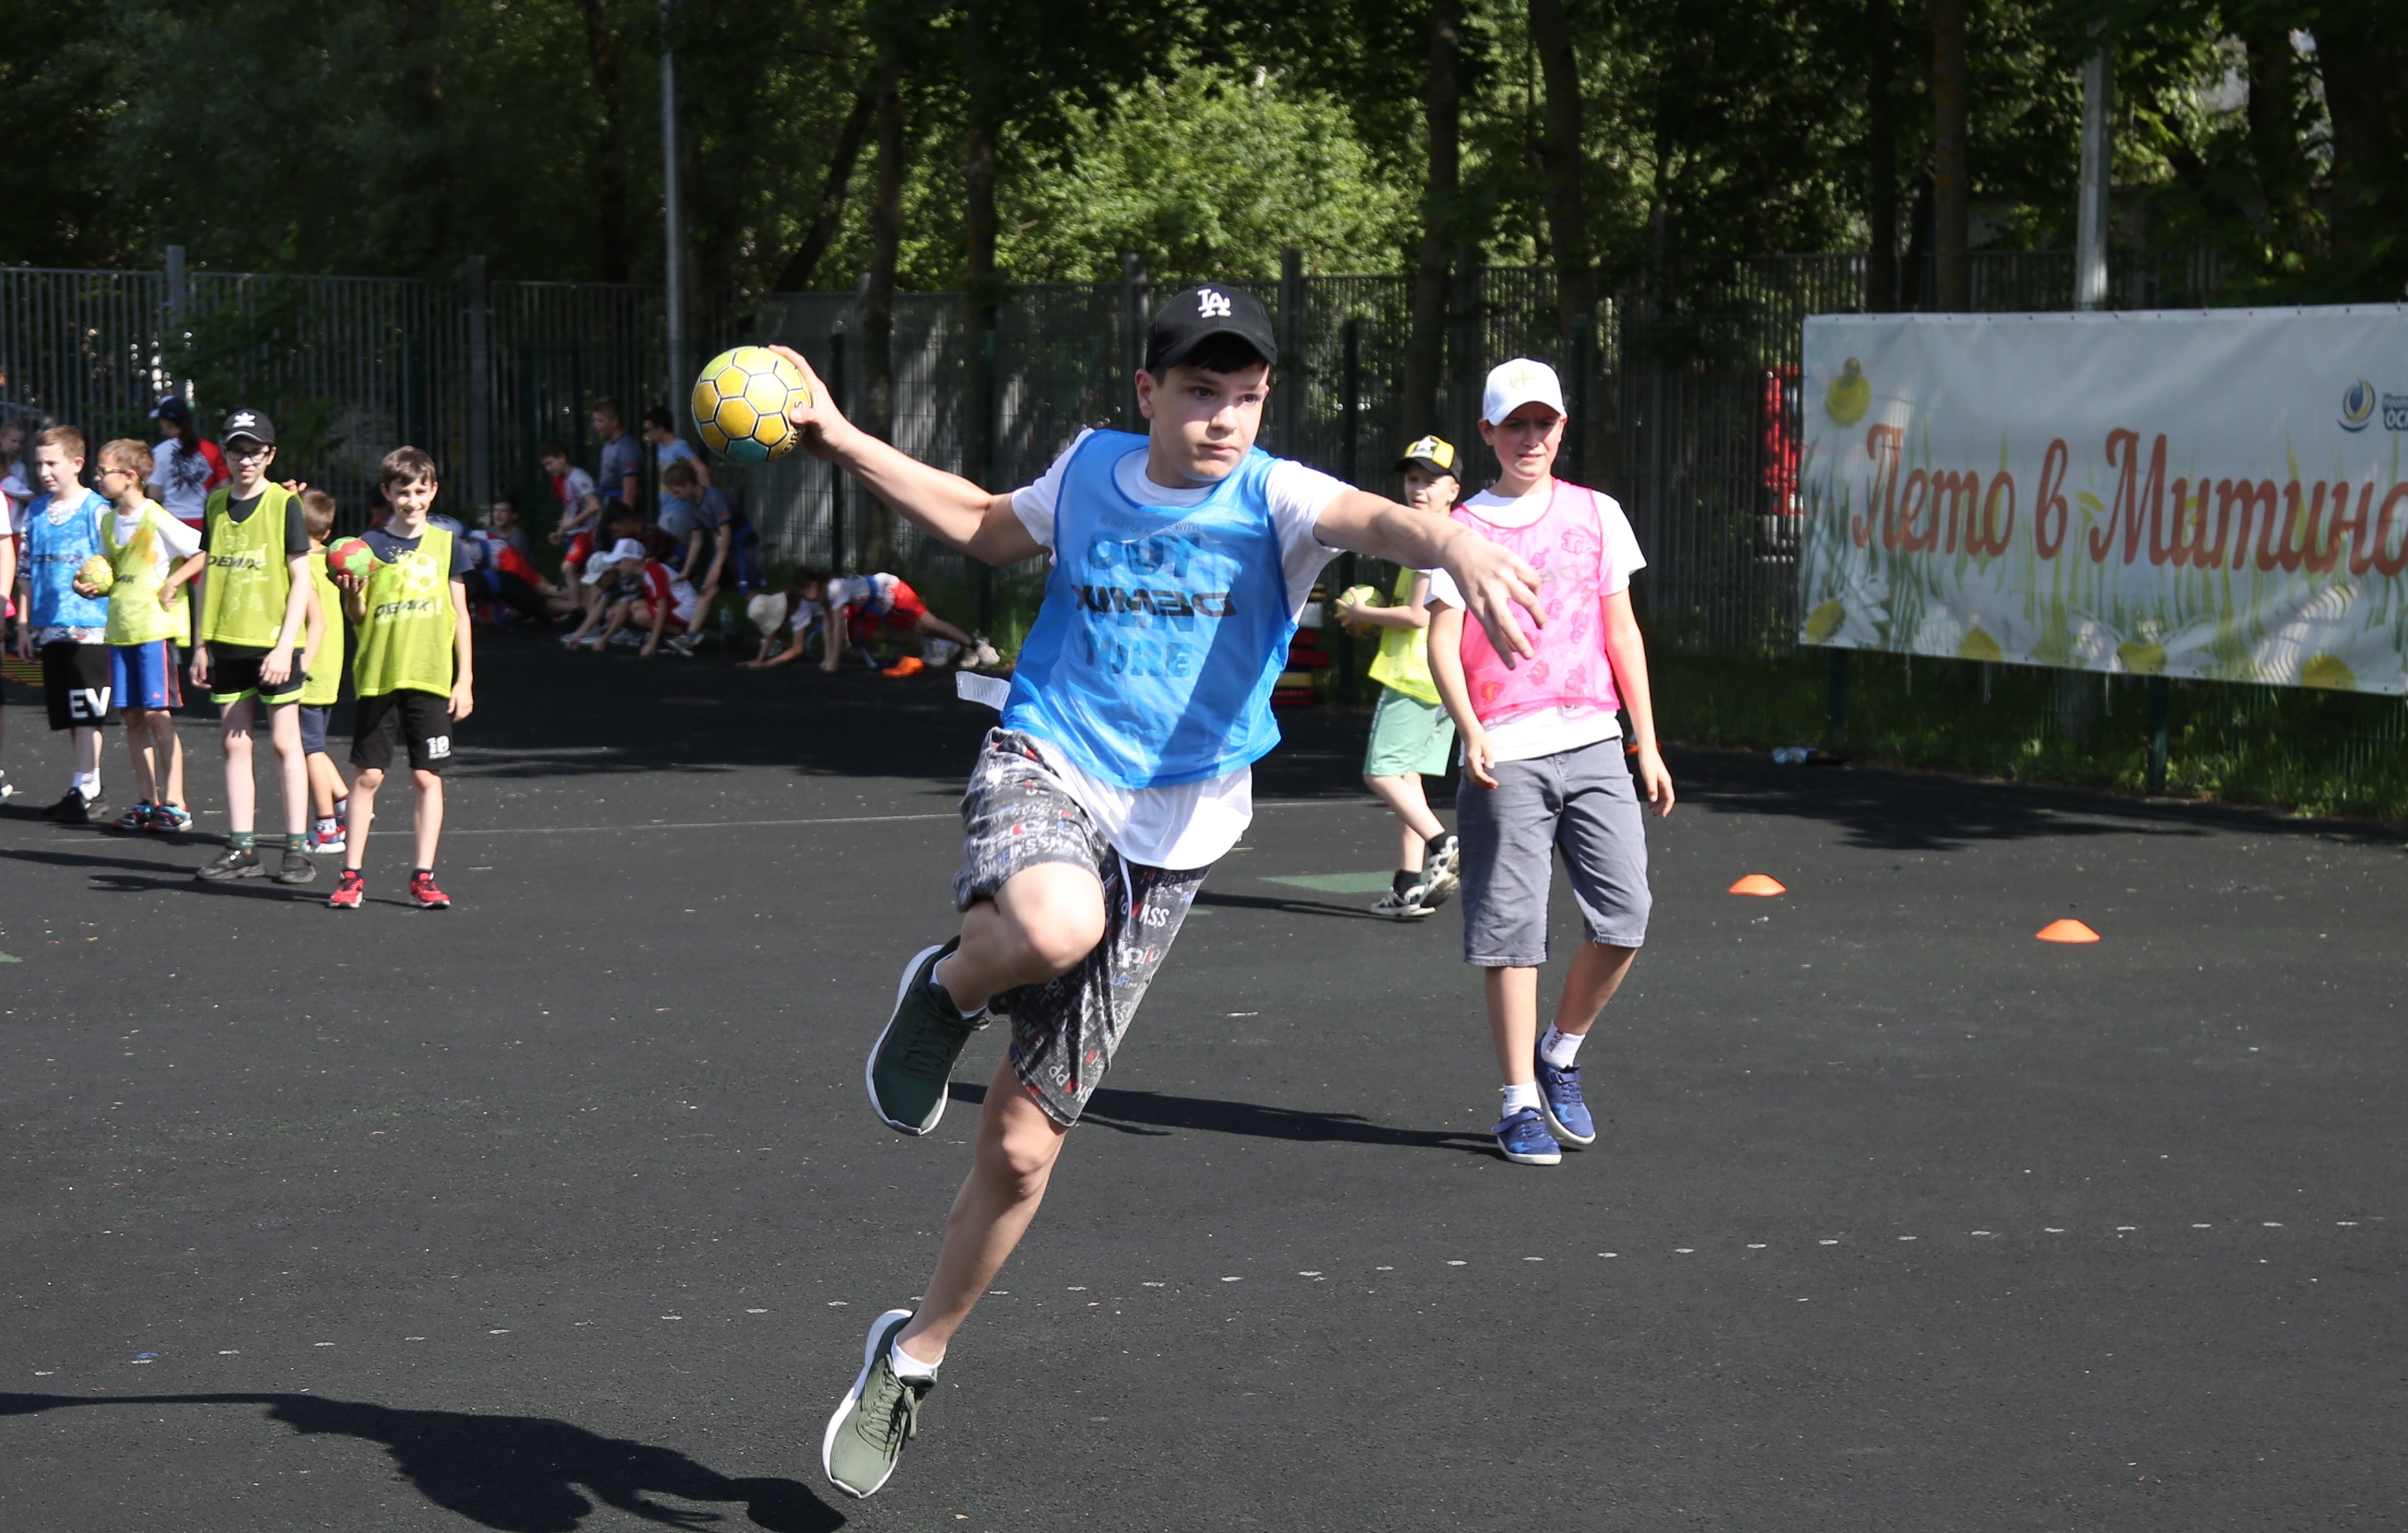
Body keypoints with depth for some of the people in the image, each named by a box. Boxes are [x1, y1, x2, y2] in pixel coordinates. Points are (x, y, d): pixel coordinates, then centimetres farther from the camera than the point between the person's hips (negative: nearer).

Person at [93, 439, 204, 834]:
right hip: (121, 628, 7)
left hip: (155, 627, -7)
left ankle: (174, 804, -4)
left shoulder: (156, 519, -11)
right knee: (132, 717, 8)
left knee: (156, 714, -8)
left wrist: (172, 584, -14)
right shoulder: (108, 521, 11)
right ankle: (146, 801, 14)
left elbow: (205, 553, -14)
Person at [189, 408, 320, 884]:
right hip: (227, 642, 5)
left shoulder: (284, 504, -6)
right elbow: (209, 573, 14)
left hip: (273, 643, -5)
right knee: (234, 743, 6)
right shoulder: (216, 503, 8)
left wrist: (284, 647, -14)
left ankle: (298, 849, 3)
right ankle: (241, 848, 11)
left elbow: (301, 580, -7)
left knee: (285, 742, -1)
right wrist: (202, 643, 10)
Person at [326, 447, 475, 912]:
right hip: (377, 676, -1)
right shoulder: (369, 545, 3)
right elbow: (357, 618, 4)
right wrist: (352, 594, -18)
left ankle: (423, 878, 6)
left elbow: (460, 615, 9)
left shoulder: (446, 542, 6)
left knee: (428, 777, 1)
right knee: (367, 775, 0)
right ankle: (351, 876, 7)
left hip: (432, 679, 1)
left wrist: (465, 680, 5)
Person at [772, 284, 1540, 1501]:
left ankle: (913, 1355, 27)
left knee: (1021, 1149, 3)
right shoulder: (1090, 468, 4)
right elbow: (988, 528, 26)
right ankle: (946, 987, -5)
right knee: (1053, 922, -40)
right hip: (1042, 772, 0)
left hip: (1164, 845, 0)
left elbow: (1376, 519, -29)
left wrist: (1459, 548, -52)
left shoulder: (1272, 499, -6)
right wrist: (846, 444, 20)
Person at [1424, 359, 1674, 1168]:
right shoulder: (1463, 530, 4)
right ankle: (1520, 1101, 5)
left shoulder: (1597, 515, 14)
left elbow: (1621, 632, 17)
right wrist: (1470, 729, -19)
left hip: (1594, 745, 3)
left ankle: (1561, 1052, 18)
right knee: (1511, 930, -4)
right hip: (1506, 758, -3)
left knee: (1624, 916, -5)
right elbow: (1441, 640, -3)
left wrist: (1647, 743, 12)